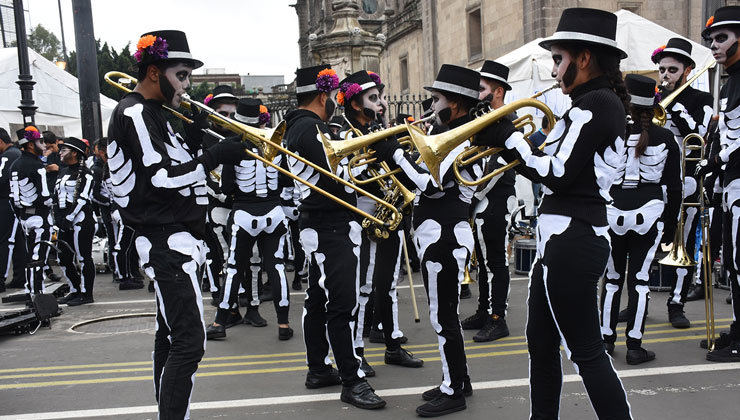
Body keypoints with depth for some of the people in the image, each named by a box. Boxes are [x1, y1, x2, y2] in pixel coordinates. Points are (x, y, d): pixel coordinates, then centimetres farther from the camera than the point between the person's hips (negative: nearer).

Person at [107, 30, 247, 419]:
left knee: (171, 335, 15)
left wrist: (193, 137, 5)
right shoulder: (134, 114, -13)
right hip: (166, 242, -11)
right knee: (189, 341, -14)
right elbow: (160, 178, -21)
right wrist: (215, 156, -16)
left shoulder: (152, 114, 18)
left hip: (178, 238, 11)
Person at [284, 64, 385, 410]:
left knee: (318, 300, 15)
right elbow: (335, 178, -22)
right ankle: (352, 381, -1)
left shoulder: (297, 126, 15)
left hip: (318, 227, 11)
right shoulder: (312, 127, -17)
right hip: (332, 228, -11)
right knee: (342, 304, -7)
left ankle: (318, 369, 25)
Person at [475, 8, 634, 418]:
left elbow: (557, 174, -20)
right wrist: (509, 143, 6)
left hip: (572, 242, -10)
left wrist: (509, 137, -11)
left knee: (585, 351, 0)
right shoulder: (595, 103, 16)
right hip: (563, 238, 10)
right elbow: (553, 171, 14)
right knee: (540, 342, 18)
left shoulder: (596, 104, -14)